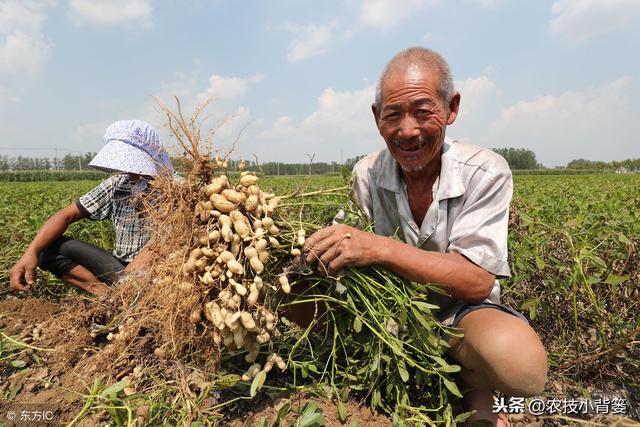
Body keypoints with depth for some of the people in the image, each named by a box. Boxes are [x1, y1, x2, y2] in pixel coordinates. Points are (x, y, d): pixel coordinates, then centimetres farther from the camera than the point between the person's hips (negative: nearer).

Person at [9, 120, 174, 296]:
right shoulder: (116, 185, 2)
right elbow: (68, 214, 4)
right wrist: (31, 252, -10)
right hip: (121, 268, 6)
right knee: (49, 247, -4)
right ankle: (107, 293, -16)